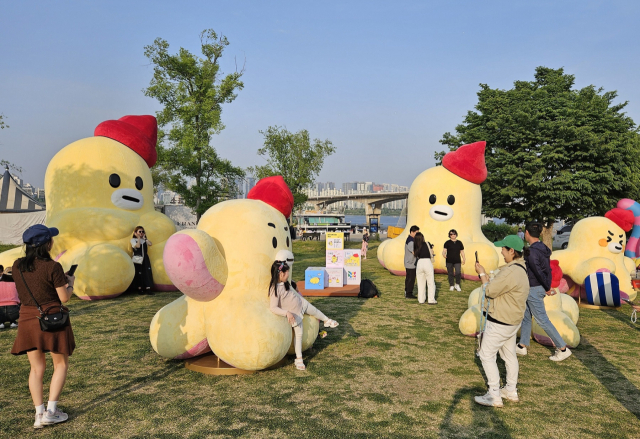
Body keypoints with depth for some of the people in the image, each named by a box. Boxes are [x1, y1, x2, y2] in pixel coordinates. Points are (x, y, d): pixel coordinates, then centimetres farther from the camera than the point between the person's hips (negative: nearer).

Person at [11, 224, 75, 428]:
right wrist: (70, 282, 6)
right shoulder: (52, 267, -16)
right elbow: (64, 297, -12)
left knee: (37, 367, 16)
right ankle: (51, 411, 9)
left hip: (27, 319, 5)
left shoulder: (17, 266, 1)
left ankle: (39, 413, 17)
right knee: (61, 365, 13)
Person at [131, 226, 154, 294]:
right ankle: (139, 289, 8)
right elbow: (138, 246, -17)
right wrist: (138, 238, -7)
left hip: (145, 258, 3)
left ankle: (148, 289, -3)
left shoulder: (144, 240, 13)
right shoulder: (133, 240, 1)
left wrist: (144, 237, -1)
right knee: (139, 273, -1)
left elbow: (150, 244, -6)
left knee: (147, 273, -4)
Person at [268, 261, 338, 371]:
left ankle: (327, 321, 54)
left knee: (314, 311, 24)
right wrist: (287, 313, -43)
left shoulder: (284, 283, -7)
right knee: (299, 334, 4)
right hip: (294, 313, -7)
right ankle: (299, 359, 18)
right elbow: (273, 308, -36)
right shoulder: (275, 289, -32)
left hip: (302, 304, 7)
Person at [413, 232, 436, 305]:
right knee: (431, 283, 5)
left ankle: (421, 299, 16)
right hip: (428, 263, -3)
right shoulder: (427, 243, 1)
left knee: (421, 283, 13)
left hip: (419, 263, 3)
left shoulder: (416, 247, 8)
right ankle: (431, 300, 4)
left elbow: (416, 255, 7)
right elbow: (432, 252, 10)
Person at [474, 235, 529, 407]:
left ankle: (494, 396, 6)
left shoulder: (511, 272, -28)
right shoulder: (520, 268, 6)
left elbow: (490, 291, -20)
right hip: (512, 321, 10)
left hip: (500, 323, -10)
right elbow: (498, 285, 10)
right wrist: (485, 275, 3)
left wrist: (482, 274, -7)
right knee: (509, 355, 20)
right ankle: (511, 391, 34)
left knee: (486, 355, 0)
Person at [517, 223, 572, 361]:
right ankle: (522, 346, 27)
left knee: (542, 320, -1)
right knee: (526, 316, 18)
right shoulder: (543, 248, 7)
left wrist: (547, 289, -11)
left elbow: (538, 272, -22)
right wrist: (548, 287, 9)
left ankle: (563, 349, 6)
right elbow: (548, 270, 8)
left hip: (534, 289, -10)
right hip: (535, 289, 10)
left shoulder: (531, 251, -22)